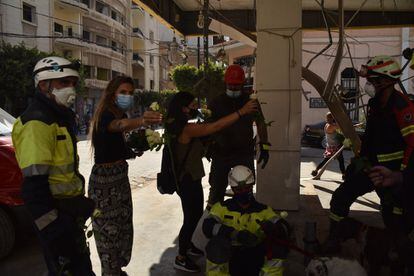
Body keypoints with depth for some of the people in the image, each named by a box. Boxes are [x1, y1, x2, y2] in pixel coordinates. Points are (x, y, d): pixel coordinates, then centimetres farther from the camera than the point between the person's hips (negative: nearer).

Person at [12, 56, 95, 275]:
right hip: (55, 212, -10)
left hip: (70, 208, 10)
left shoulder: (59, 116, 11)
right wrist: (52, 227, -25)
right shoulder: (37, 122, -21)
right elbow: (34, 184, -26)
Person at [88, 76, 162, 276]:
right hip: (104, 181, -9)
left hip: (120, 177, 9)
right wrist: (141, 121, -63)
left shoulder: (119, 114, 9)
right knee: (109, 230, -1)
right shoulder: (105, 115, -19)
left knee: (123, 226, 18)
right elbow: (120, 124, -46)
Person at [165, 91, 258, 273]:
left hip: (189, 179, 10)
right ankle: (181, 258, 17)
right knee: (191, 217, 2)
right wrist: (241, 112, -30)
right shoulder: (187, 128, -24)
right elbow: (216, 127, -31)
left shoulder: (179, 127, 7)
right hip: (188, 181, -10)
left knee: (195, 214, 22)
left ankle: (187, 245, 40)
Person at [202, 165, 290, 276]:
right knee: (217, 244, -32)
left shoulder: (263, 210, 8)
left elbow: (285, 228, -6)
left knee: (279, 244, -22)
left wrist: (273, 229, -31)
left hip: (256, 260, 1)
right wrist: (235, 234, -32)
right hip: (230, 258, -1)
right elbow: (207, 226, -16)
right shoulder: (222, 207, 2)